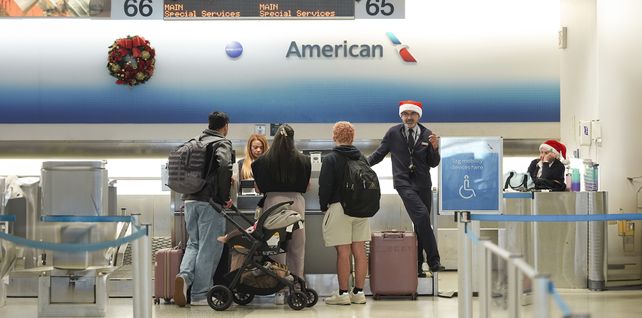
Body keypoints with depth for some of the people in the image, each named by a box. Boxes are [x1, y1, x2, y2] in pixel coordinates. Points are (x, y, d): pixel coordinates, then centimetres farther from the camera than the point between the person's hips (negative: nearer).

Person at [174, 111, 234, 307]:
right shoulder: (222, 144, -5)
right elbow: (224, 166, -23)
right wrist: (225, 197, -15)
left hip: (190, 200, 6)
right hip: (210, 201, -6)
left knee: (194, 243, 17)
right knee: (209, 247, 1)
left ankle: (185, 275, -9)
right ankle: (199, 295, 3)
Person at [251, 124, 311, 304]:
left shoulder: (263, 161, 0)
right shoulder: (302, 161, 0)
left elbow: (259, 188, 6)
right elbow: (306, 187, 10)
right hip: (295, 202, 0)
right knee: (296, 249, 8)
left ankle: (280, 291, 2)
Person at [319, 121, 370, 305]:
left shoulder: (330, 159, -7)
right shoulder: (361, 158, 11)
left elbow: (325, 186, -9)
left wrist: (324, 206, 6)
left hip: (339, 208, -5)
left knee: (343, 252, -4)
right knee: (359, 251, 6)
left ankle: (343, 294, -2)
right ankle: (358, 292, 9)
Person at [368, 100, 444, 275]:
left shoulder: (427, 135, 6)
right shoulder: (393, 133, 3)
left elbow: (433, 163, 7)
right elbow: (379, 154, 13)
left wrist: (435, 148, -10)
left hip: (423, 184, 3)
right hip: (403, 182, -3)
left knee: (421, 224, 5)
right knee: (422, 215, -23)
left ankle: (417, 266, 17)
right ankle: (433, 261, -21)